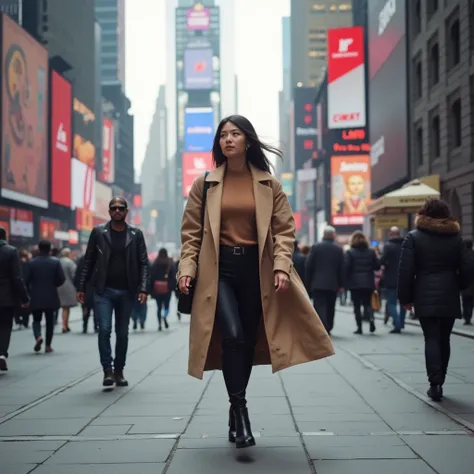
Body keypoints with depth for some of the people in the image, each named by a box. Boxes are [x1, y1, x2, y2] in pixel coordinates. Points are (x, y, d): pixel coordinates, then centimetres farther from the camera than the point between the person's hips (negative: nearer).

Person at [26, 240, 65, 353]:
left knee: (36, 319, 12)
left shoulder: (32, 262, -5)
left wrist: (30, 289, 11)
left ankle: (38, 336, -15)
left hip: (36, 297, 0)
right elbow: (62, 279, -7)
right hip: (51, 296, 0)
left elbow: (27, 279, -7)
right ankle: (48, 345, 10)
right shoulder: (56, 261, -5)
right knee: (50, 321, 10)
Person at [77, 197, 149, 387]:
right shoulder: (98, 232, 3)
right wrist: (81, 287, 0)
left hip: (127, 292, 1)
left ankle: (119, 371, 19)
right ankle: (108, 370, -1)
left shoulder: (136, 234, 4)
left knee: (122, 333, 8)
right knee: (104, 329, -11)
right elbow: (88, 261, 5)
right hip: (103, 291, -1)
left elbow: (143, 263, 2)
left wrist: (143, 288, -8)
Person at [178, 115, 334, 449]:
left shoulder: (268, 183, 5)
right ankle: (240, 410, -6)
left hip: (255, 267, 1)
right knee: (232, 336, -18)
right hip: (218, 268, -1)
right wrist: (187, 268, -7)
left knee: (248, 340, 7)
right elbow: (191, 232, 5)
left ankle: (235, 410, 25)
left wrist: (282, 266, -10)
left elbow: (284, 228, 3)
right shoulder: (205, 184, 5)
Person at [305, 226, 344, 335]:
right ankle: (328, 329, 22)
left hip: (318, 283, -2)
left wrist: (308, 282, 5)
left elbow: (309, 266, -3)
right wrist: (341, 283, 9)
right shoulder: (339, 249, 0)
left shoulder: (316, 247, -3)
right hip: (333, 284, 2)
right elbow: (342, 268, 1)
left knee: (319, 307, -5)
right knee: (330, 308, 14)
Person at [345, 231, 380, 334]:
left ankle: (359, 327, 3)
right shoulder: (371, 252, 3)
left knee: (357, 305, 4)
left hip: (355, 283, -3)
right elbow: (377, 266, 5)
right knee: (367, 303, 13)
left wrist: (345, 282, -3)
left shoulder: (350, 252, -7)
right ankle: (371, 318, -14)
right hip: (368, 283, 3)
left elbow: (346, 268, -12)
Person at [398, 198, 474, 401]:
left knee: (431, 339, -2)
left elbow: (405, 270, -6)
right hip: (449, 297, 2)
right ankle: (439, 382, 16)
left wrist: (406, 298, 0)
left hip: (424, 297, -2)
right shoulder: (455, 237, 6)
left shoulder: (413, 237, -1)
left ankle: (435, 383, -14)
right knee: (444, 339, 11)